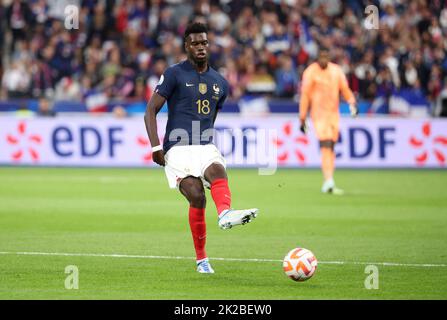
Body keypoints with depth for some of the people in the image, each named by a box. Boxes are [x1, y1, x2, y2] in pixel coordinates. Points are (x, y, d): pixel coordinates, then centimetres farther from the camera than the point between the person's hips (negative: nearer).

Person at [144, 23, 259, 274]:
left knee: (217, 170, -34)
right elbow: (151, 111, 0)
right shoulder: (174, 74, 3)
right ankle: (201, 259, -14)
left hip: (205, 147, 3)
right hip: (177, 149, -3)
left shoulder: (220, 83, 19)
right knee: (197, 198, -24)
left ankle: (225, 214, -63)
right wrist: (156, 147, -9)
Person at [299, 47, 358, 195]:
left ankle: (328, 184, 14)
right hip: (319, 114, -5)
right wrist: (302, 118, -7)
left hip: (334, 113, 5)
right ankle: (329, 181, -24)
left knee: (331, 149, 7)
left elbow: (345, 89, 9)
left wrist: (352, 102, -10)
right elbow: (305, 96, -5)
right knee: (326, 147, -17)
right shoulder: (310, 72, -6)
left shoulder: (336, 71, 8)